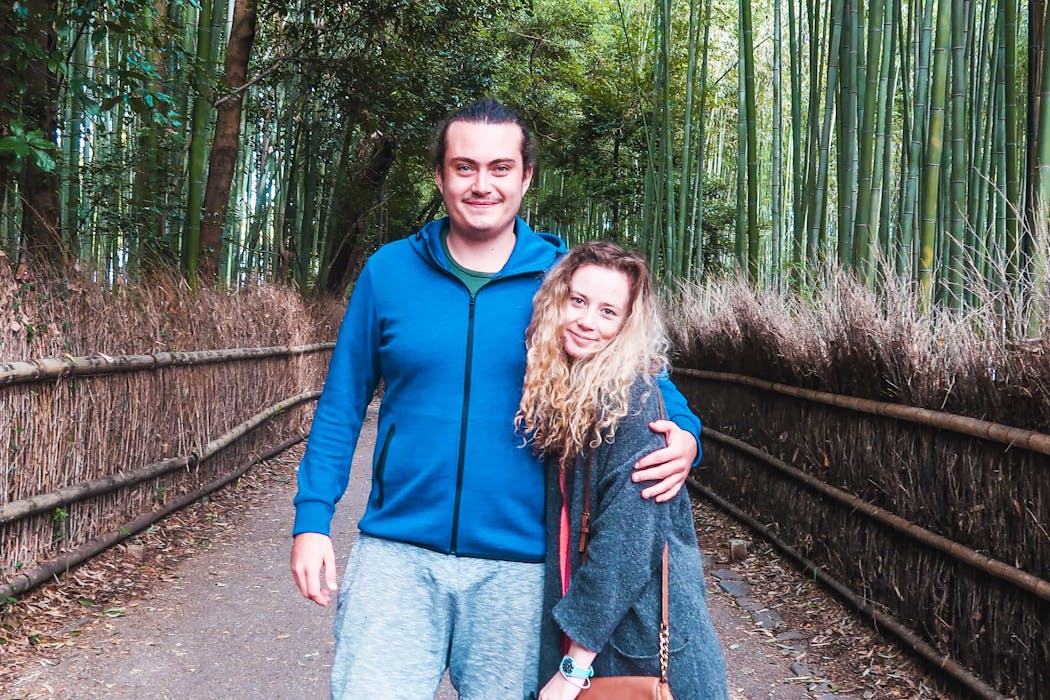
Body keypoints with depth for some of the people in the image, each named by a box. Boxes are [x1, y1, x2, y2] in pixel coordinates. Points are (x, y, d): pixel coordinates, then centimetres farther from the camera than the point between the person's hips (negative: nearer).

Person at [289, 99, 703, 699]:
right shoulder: (389, 271, 1)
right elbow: (342, 406, 7)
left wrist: (683, 435, -13)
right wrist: (313, 518, 0)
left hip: (518, 567, 0)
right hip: (397, 555, 0)